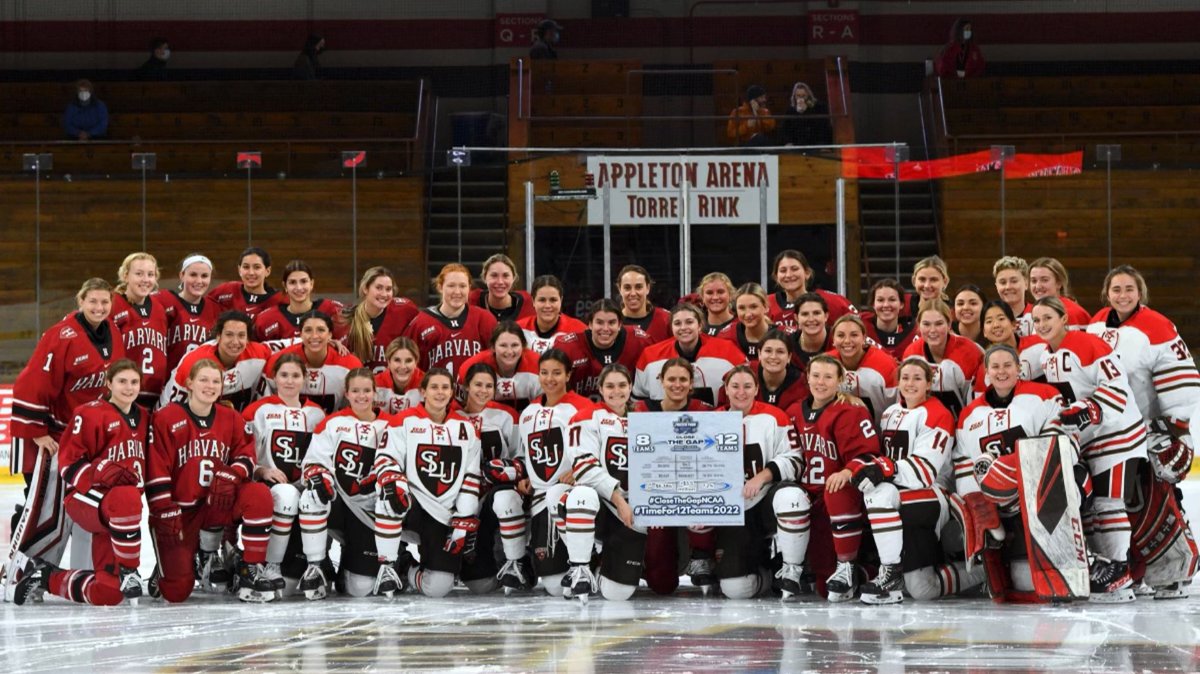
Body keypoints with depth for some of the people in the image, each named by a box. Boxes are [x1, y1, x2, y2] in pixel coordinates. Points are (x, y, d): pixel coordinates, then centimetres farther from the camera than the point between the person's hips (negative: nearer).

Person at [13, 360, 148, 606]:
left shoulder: (143, 418, 14)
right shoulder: (91, 414, -8)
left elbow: (146, 462, 28)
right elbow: (69, 464, -11)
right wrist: (103, 473, -25)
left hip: (113, 516, 7)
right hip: (84, 500, -7)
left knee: (107, 594, -5)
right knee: (126, 499, -43)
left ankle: (48, 578, 21)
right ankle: (127, 571, -29)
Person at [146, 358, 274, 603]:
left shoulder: (231, 419, 7)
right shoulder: (166, 419, -7)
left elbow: (246, 456, 0)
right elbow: (156, 472, -10)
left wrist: (229, 478, -21)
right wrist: (166, 515, -15)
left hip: (216, 507, 3)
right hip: (178, 511, -3)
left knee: (259, 495, -27)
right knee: (177, 592, -16)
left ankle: (251, 571, -17)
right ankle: (166, 569, 24)